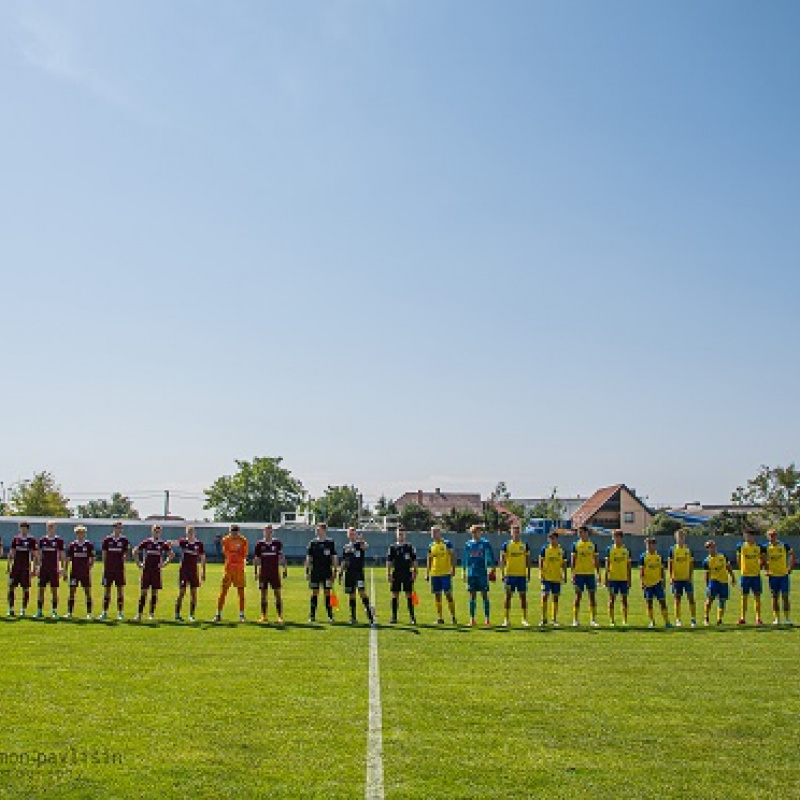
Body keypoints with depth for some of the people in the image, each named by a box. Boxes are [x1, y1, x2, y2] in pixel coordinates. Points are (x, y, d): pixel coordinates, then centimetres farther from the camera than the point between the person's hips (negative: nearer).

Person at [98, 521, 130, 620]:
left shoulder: (124, 540, 2)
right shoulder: (107, 540, 2)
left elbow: (126, 553, 9)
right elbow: (104, 554, 5)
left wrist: (124, 557, -9)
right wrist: (105, 566, 2)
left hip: (119, 568, 0)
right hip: (109, 568, 0)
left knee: (120, 590, 1)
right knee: (107, 590, 5)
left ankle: (120, 613, 7)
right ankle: (104, 612, 13)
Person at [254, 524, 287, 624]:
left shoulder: (277, 543, 0)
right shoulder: (259, 544, 2)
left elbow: (281, 557, 4)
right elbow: (256, 559, 7)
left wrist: (285, 569, -2)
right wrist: (256, 572, 3)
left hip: (275, 572, -1)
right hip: (263, 572, 1)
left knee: (277, 593, -4)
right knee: (263, 594, 6)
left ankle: (280, 616, -3)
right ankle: (263, 616, 14)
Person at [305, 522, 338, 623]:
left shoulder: (330, 542, 3)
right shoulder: (312, 543, 5)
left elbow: (334, 557, 5)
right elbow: (308, 558, 7)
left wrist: (334, 571, -1)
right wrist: (307, 571, 1)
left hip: (327, 572, -1)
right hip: (315, 572, 1)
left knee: (327, 593, 0)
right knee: (315, 593, 3)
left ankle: (330, 616, 5)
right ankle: (312, 616, 9)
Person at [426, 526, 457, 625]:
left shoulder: (447, 544, -3)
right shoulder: (431, 546, 10)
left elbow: (452, 556, -4)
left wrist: (453, 569, -13)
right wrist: (427, 573, 11)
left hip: (445, 573, -5)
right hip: (434, 574, 5)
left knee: (448, 595, -6)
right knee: (437, 596, 6)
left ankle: (453, 616, 3)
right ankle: (440, 618, 12)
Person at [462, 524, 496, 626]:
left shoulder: (485, 543, 0)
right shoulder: (468, 544, 9)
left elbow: (490, 557, 2)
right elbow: (465, 559, 14)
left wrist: (491, 568, -6)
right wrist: (464, 571, 11)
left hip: (482, 573, -3)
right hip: (471, 573, 3)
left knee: (484, 595, -2)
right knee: (472, 595, 5)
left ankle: (486, 618, 1)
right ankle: (472, 618, 10)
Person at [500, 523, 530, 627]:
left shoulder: (525, 545, 6)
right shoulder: (506, 545, 1)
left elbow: (528, 560, 10)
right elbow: (502, 560, 0)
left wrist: (529, 574, 5)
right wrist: (502, 574, -6)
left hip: (522, 575, 1)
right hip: (510, 574, -1)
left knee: (523, 595, 3)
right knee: (508, 596, 3)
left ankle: (524, 619, 10)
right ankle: (506, 619, 9)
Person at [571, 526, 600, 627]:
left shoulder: (593, 545, 6)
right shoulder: (575, 545, 3)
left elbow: (596, 560, 9)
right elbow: (573, 559, 2)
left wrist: (598, 573, 4)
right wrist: (573, 573, -6)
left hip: (590, 573, 1)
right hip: (579, 573, -1)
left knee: (592, 595, 2)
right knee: (578, 596, 0)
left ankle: (593, 620, 8)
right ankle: (575, 619, 5)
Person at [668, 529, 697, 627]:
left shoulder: (689, 549, 3)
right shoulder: (672, 549, 2)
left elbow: (691, 564, 3)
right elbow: (670, 564, 2)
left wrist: (690, 576, -6)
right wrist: (671, 577, -4)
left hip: (687, 578, 0)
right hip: (676, 578, 0)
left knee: (691, 598, -3)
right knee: (677, 599, 4)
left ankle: (694, 619, 2)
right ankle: (678, 620, 11)